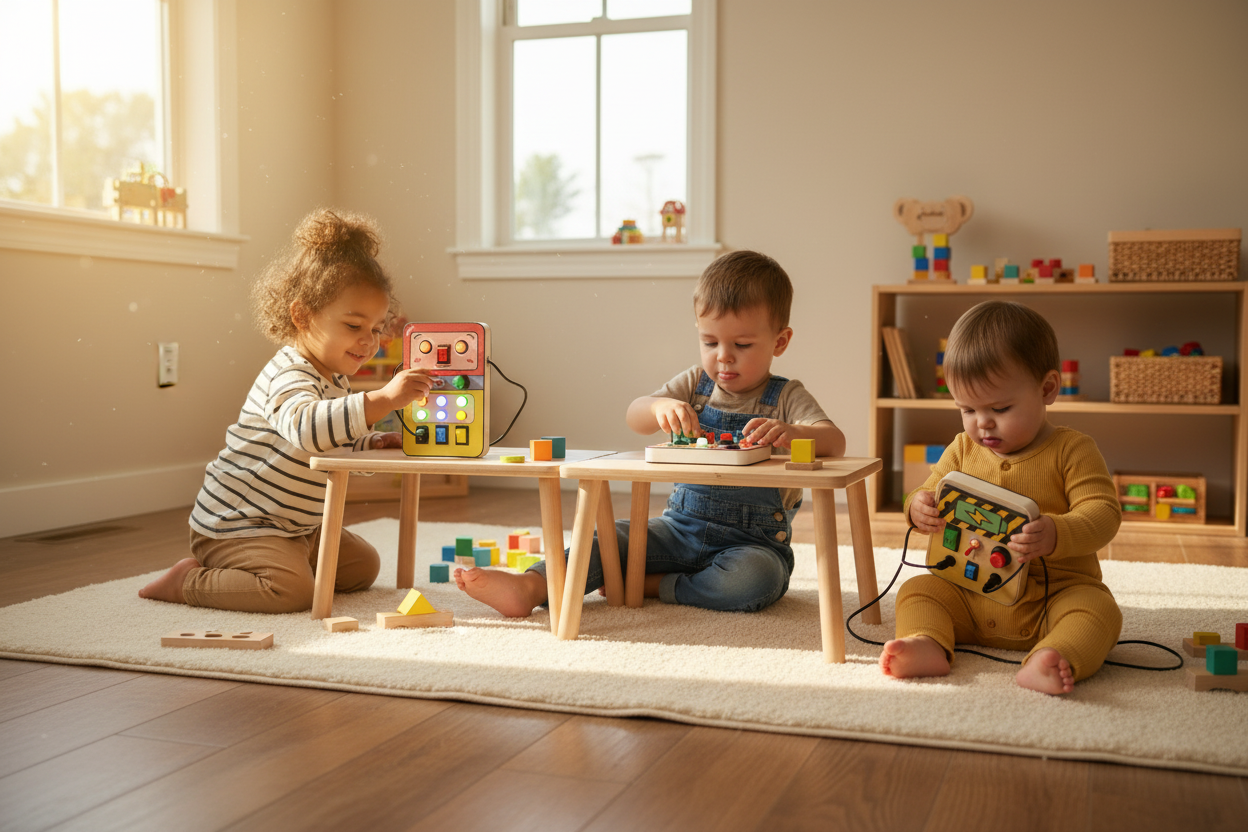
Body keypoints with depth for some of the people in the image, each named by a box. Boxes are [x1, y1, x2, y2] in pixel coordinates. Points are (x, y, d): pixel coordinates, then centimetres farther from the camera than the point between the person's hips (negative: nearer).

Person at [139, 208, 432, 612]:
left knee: (363, 565, 16)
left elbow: (340, 446, 21)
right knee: (292, 591, -30)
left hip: (294, 527, 10)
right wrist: (381, 400, -53)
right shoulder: (289, 376, -24)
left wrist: (375, 444, -1)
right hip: (235, 525, -10)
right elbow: (307, 427, -48)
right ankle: (189, 580, -6)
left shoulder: (336, 381, 9)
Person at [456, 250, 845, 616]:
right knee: (613, 538, -16)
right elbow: (634, 417, -3)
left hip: (751, 541, -3)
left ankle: (653, 585, -21)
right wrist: (659, 407, -29)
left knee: (757, 577, -34)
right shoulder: (694, 384, 7)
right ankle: (529, 587, -31)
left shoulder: (787, 398, -4)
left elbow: (835, 442, -19)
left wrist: (789, 432, -42)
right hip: (681, 527, 3)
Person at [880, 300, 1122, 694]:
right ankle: (926, 644, -37)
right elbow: (930, 492, 13)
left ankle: (1055, 657, -54)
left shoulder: (1071, 450, -5)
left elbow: (1102, 513, -14)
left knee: (1098, 610, -30)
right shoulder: (963, 450, 8)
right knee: (917, 590, -12)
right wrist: (919, 508, -14)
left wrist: (1055, 535, -35)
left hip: (1059, 589, -4)